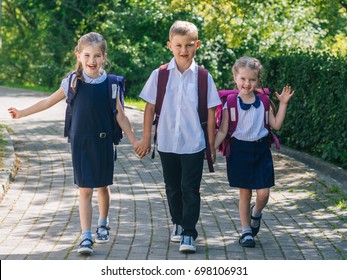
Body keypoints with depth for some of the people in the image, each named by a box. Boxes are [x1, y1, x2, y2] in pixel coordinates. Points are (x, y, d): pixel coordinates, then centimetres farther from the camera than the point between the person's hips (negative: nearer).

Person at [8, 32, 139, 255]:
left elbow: (120, 116, 1)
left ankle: (103, 224, 38)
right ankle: (86, 237, -3)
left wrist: (134, 140, 1)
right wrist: (23, 113, 15)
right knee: (85, 190, -2)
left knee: (103, 186, 14)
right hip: (81, 142, 0)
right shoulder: (73, 82, -4)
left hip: (103, 142, 1)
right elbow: (49, 101, 9)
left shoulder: (110, 84, -5)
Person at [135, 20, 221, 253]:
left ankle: (188, 233, 0)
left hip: (194, 144, -2)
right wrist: (146, 138, 4)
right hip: (167, 143, 2)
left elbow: (210, 111, 0)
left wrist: (211, 143, 2)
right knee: (173, 188, 16)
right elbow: (150, 107, 3)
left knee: (190, 189, -4)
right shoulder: (160, 75, -2)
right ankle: (179, 224, 34)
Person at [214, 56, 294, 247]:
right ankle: (246, 231, 18)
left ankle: (256, 213, 30)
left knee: (263, 193, -4)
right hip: (240, 150, -2)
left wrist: (283, 104, -2)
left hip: (261, 150, 2)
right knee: (245, 194, 5)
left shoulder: (263, 102, 2)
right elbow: (223, 131, -3)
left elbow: (276, 125, 4)